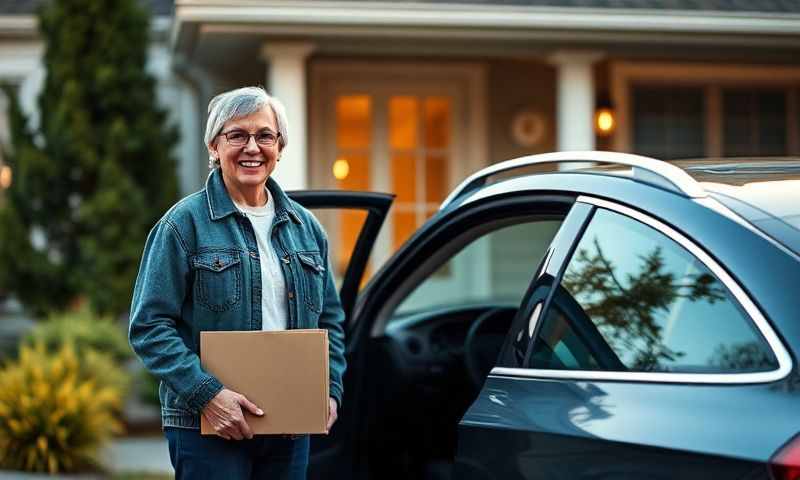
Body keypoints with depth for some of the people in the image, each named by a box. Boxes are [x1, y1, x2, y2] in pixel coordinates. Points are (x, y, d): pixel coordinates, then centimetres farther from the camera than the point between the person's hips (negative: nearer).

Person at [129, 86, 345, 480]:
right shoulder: (185, 223, -4)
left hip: (291, 427, 5)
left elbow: (330, 320, 19)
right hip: (207, 428, -5)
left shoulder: (305, 227, 12)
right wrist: (206, 393, -19)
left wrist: (330, 392, 4)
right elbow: (148, 326, -9)